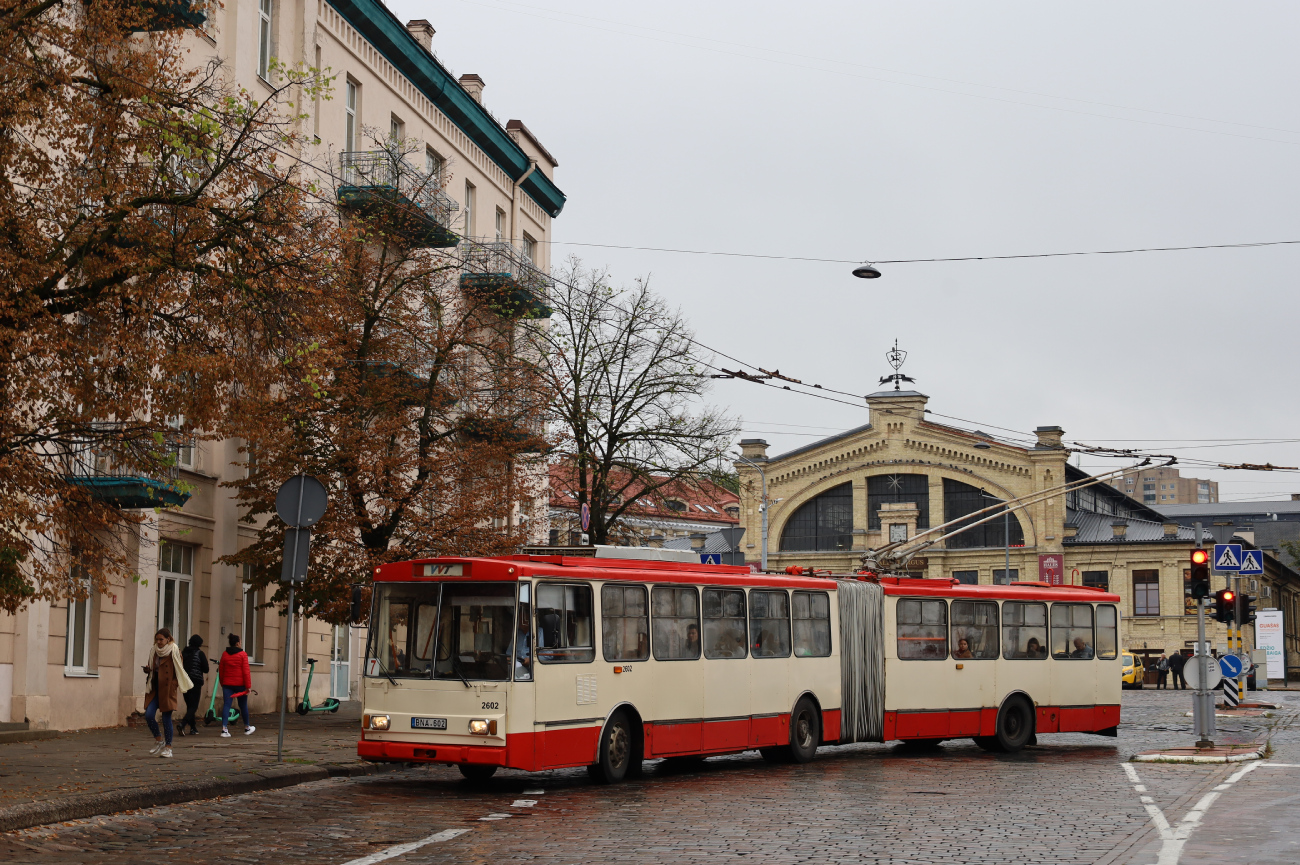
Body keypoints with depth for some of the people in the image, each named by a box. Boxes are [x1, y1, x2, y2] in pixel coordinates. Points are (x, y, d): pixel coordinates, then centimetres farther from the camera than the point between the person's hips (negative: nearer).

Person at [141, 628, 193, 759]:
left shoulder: (174, 651, -6)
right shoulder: (155, 651, 10)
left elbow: (180, 669, -6)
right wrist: (148, 670, 0)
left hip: (168, 689, -5)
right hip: (155, 688, 5)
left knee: (166, 717, -1)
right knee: (148, 715, -6)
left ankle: (168, 747, 11)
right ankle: (159, 740, 15)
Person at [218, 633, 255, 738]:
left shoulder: (224, 654, 4)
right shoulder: (242, 655, -8)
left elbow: (221, 671, 10)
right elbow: (246, 671, -11)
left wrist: (222, 684, 21)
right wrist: (248, 686, -8)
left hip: (227, 684, 3)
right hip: (240, 684, -3)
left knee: (226, 705, -1)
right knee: (243, 706, 12)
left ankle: (224, 729, -15)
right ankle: (247, 728, 28)